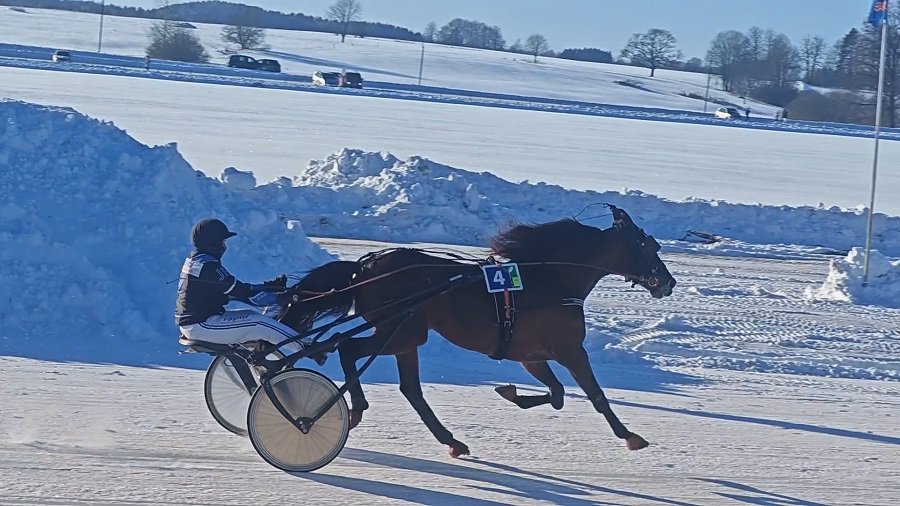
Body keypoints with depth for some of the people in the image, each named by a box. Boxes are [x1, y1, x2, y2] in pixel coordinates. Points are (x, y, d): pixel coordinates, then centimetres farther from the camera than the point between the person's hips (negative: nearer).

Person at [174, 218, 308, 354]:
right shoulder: (208, 266, -19)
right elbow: (242, 293, -19)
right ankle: (303, 347, -12)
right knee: (259, 323, -15)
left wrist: (269, 286, 7)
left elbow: (230, 290, 13)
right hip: (201, 325, -11)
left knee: (251, 315, 14)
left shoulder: (193, 261, 13)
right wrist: (279, 297, -13)